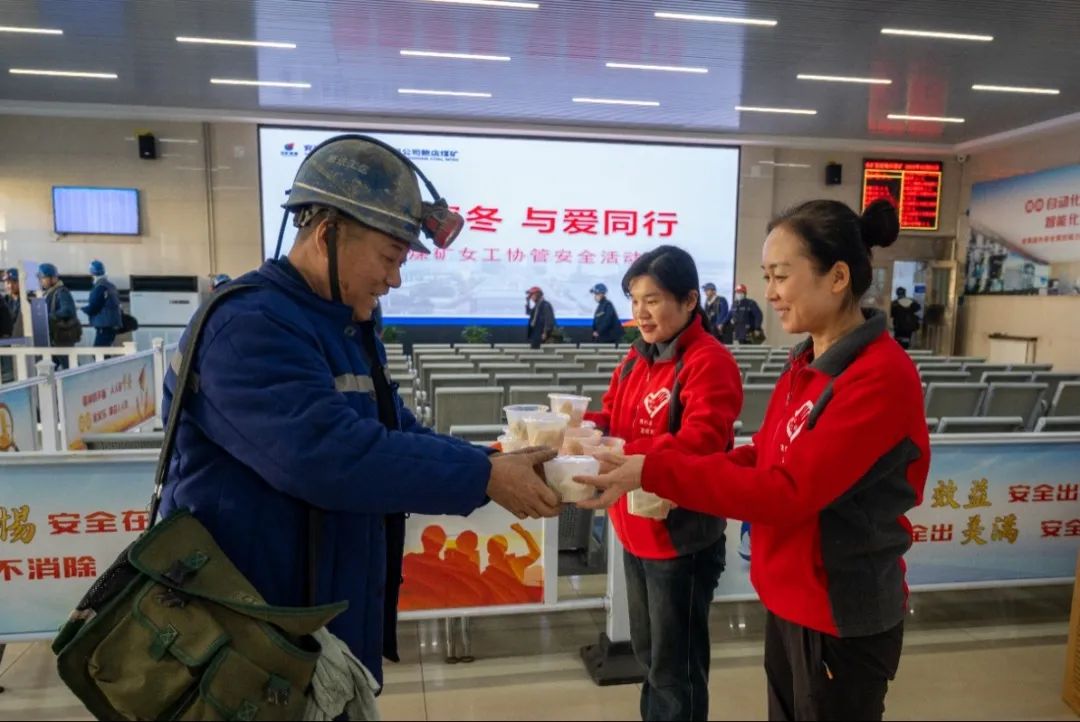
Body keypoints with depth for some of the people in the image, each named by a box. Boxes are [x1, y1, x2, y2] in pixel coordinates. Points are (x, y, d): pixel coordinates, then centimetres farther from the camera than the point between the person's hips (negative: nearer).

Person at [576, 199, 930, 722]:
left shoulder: (882, 376, -23)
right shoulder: (808, 364, 3)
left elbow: (787, 492, -27)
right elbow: (764, 458, 4)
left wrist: (654, 471, -28)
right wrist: (648, 464, -8)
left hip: (843, 619, -7)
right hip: (787, 599, 7)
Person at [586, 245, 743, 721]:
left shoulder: (710, 362, -20)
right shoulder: (637, 356, 6)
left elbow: (699, 446, -29)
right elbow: (613, 418, 10)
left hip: (683, 537, -8)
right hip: (637, 531, 8)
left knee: (676, 668, 12)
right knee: (648, 652, 27)